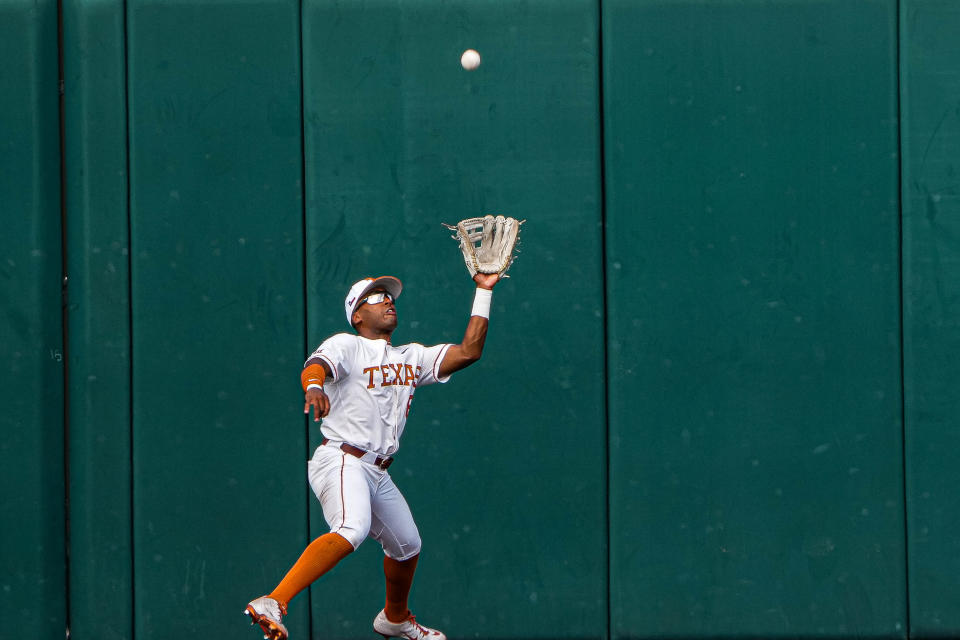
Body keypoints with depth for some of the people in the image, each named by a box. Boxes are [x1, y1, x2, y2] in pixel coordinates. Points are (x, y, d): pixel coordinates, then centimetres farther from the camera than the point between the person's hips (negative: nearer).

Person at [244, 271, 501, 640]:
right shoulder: (346, 346, -4)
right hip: (341, 461, -8)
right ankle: (272, 604, -44)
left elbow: (468, 351, 11)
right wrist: (314, 387, -49)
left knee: (408, 546, 20)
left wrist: (483, 291, 12)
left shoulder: (413, 357, 17)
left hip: (378, 472, 8)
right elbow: (316, 365, -25)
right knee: (352, 529, -34)